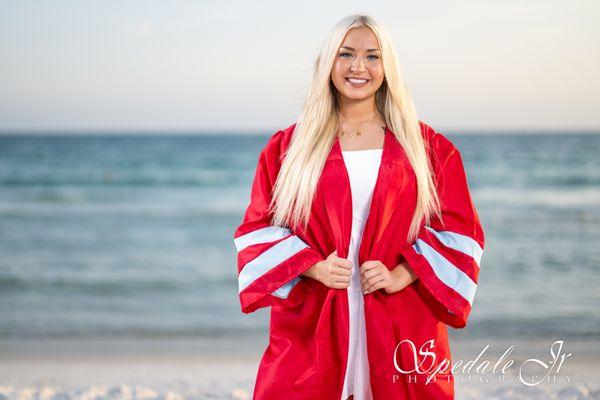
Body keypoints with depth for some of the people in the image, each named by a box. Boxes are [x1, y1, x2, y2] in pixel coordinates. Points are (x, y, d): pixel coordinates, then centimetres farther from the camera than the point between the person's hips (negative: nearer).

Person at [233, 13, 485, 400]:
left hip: (402, 327, 0)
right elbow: (258, 228, 5)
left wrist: (401, 276, -9)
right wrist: (314, 267, -10)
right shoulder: (289, 146, 6)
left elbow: (459, 231, 5)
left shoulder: (429, 147, 6)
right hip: (311, 327, 0)